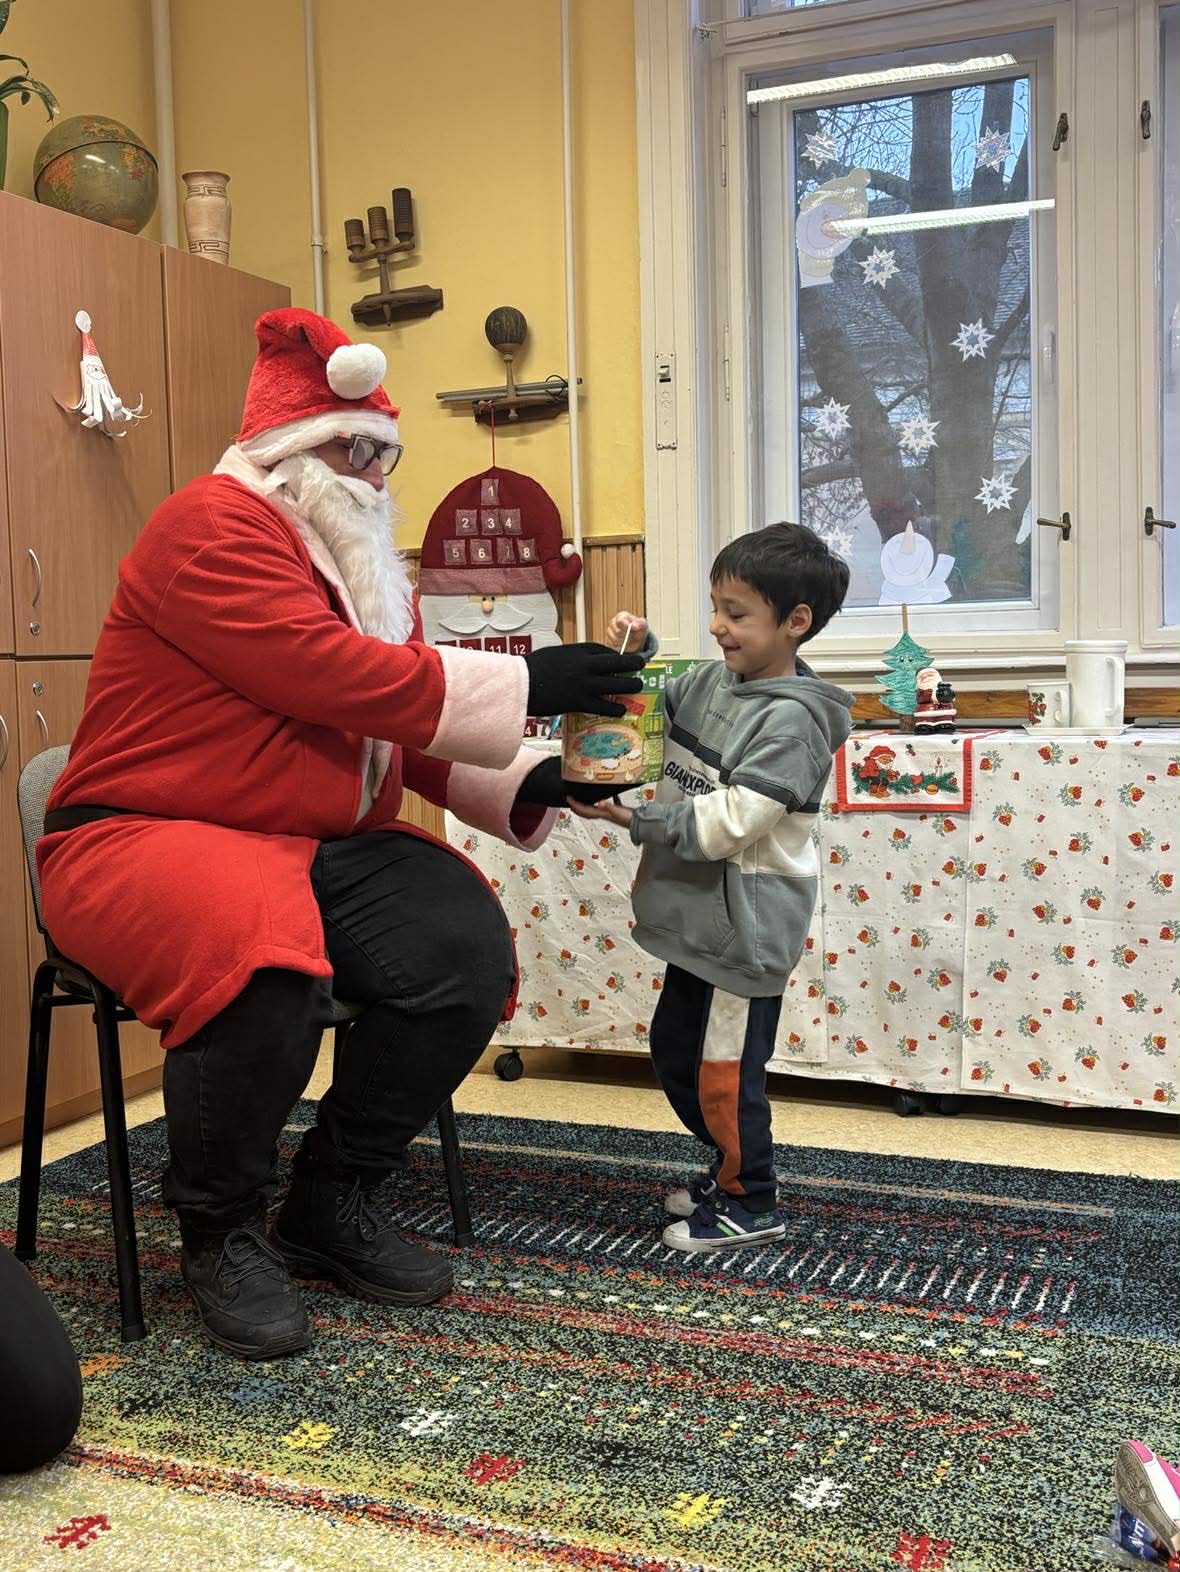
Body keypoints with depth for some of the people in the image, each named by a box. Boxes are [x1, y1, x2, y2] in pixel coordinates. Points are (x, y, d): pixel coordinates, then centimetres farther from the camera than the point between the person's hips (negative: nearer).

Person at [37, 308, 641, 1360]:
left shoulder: (364, 565, 18)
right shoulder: (214, 525, -10)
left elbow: (412, 732, 13)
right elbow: (332, 678, -23)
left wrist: (527, 787, -6)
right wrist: (531, 684, -19)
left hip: (325, 846, 8)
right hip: (142, 838, -7)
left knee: (468, 947, -18)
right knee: (263, 958, -39)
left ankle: (335, 1204, 4)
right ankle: (220, 1230, -8)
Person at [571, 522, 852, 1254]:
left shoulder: (792, 720, -21)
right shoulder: (711, 682, 4)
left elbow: (728, 822, -26)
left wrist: (634, 819, -24)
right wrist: (634, 654, 1)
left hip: (746, 930, -9)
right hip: (702, 918, 9)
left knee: (722, 1075, 2)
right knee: (674, 1050, 21)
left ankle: (751, 1205, 22)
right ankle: (732, 1166, 40)